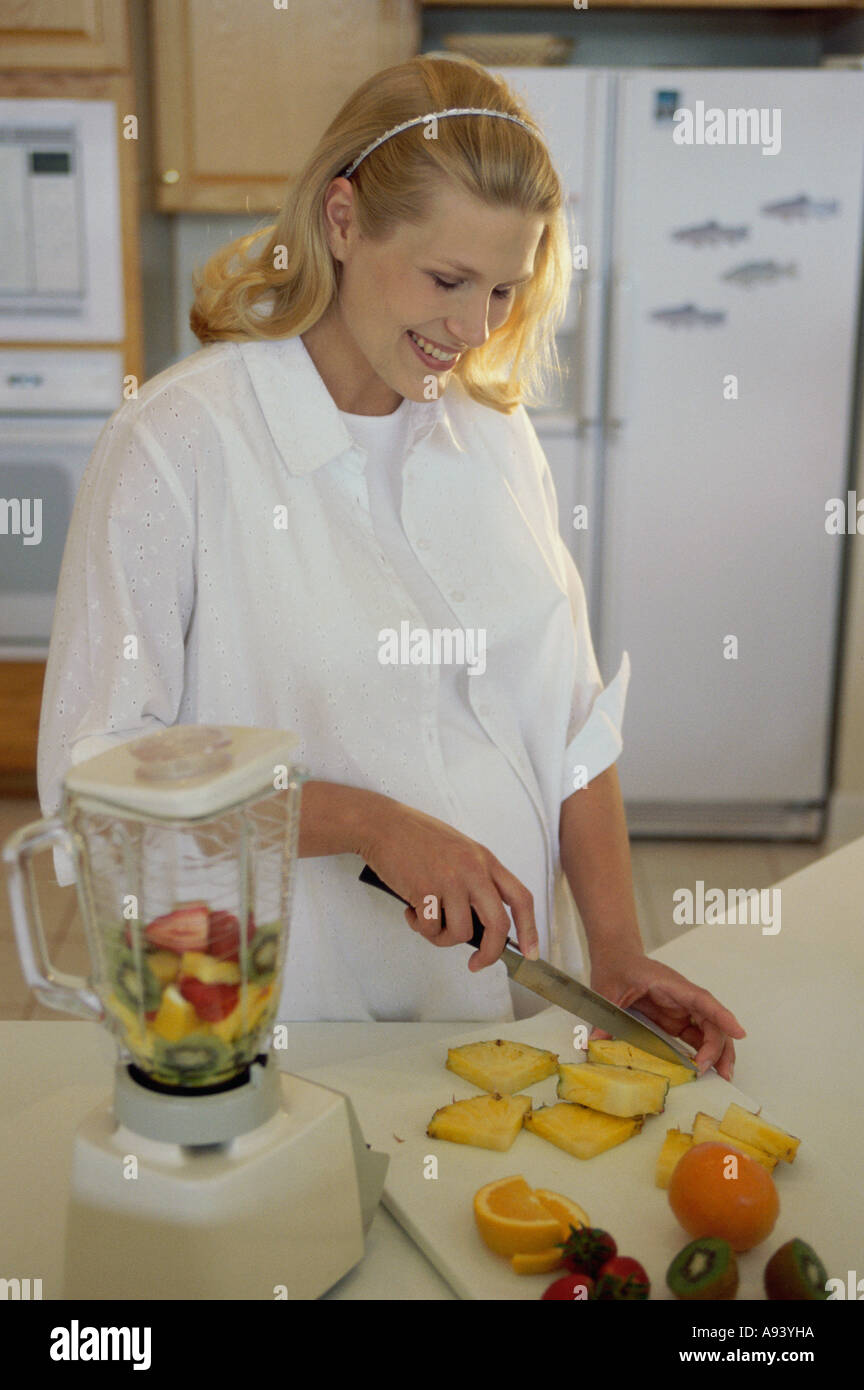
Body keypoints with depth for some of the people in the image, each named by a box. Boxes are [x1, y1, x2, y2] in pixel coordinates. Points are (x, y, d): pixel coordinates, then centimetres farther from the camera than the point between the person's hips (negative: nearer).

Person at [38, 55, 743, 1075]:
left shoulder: (498, 435, 3)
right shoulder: (175, 443, -14)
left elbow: (572, 723, 4)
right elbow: (91, 776, -15)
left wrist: (616, 948, -4)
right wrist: (366, 822, -21)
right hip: (293, 1021, -4)